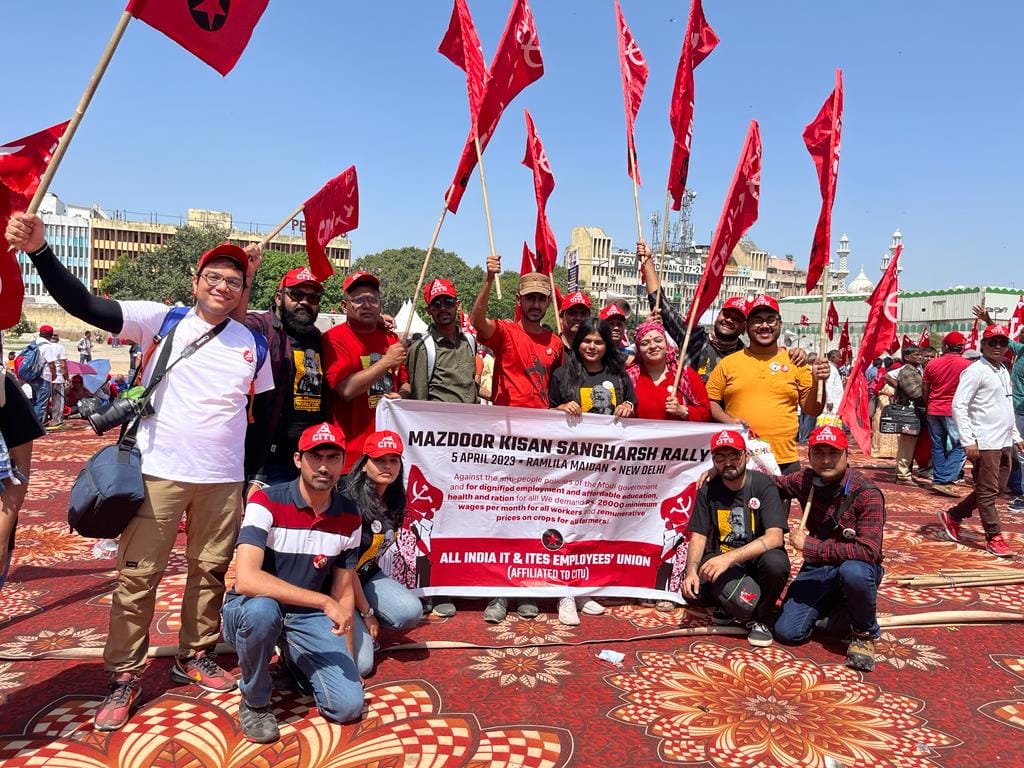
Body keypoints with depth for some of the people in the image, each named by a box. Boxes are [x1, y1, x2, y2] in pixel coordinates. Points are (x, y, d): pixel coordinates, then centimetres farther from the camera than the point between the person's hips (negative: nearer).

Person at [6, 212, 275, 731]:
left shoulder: (254, 344, 5)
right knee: (137, 576, 4)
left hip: (224, 479, 2)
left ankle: (196, 657, 31)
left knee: (210, 571, 12)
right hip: (159, 472, -2)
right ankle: (124, 676, 19)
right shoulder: (163, 321, -2)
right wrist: (38, 249, -24)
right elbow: (83, 305, -10)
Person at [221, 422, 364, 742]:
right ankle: (254, 702, -9)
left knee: (348, 705, -12)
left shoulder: (350, 518, -5)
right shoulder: (266, 502, -19)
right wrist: (323, 602, -33)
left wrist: (348, 660, 1)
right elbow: (245, 579, -32)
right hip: (251, 609, -3)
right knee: (262, 609, -40)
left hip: (309, 617, 4)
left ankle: (293, 658, 20)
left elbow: (343, 592, 4)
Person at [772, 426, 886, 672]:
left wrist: (809, 546, -26)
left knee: (853, 571, -40)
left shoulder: (867, 493, -21)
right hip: (818, 568, 4)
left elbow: (868, 551, -30)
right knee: (786, 632, -10)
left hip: (857, 567, -4)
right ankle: (834, 610, 18)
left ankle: (864, 633, -9)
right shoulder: (806, 480, -6)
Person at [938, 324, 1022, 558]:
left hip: (1005, 442, 9)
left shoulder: (1004, 371, 16)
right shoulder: (975, 370, -10)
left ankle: (953, 516, 23)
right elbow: (959, 406, -16)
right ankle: (994, 538, 9)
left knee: (998, 488, 13)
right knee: (988, 491, -1)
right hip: (985, 442, -9)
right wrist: (968, 441, -20)